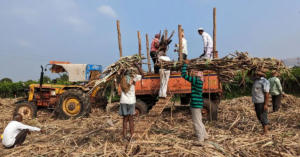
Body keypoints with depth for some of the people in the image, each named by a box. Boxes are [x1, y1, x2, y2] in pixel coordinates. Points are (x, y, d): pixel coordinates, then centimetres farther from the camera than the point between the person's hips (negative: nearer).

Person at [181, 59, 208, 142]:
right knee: (199, 121, 20)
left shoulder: (196, 80, -15)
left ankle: (200, 139, 9)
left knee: (197, 122, 0)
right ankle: (205, 136, 32)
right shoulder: (198, 81, 10)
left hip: (196, 104, -10)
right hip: (197, 104, 10)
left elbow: (184, 75, -15)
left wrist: (185, 64, -5)